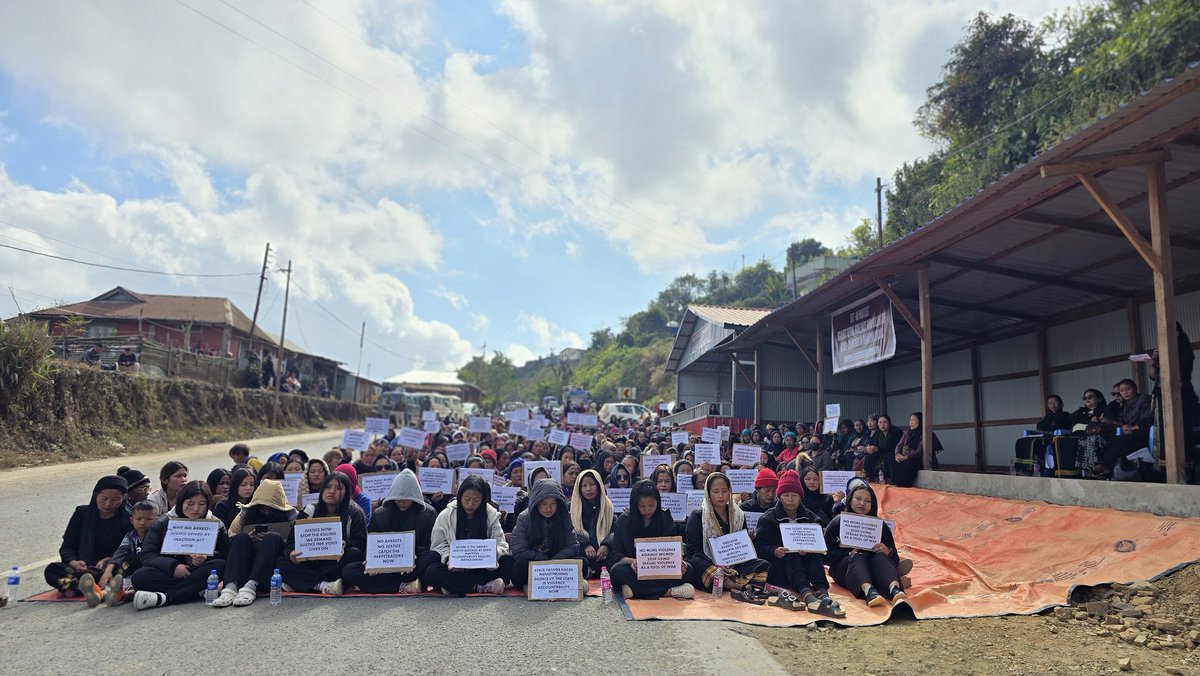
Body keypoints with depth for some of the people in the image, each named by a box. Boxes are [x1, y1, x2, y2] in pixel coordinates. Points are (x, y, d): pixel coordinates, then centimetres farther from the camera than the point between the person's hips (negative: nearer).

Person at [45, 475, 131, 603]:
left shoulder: (128, 518, 4)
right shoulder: (82, 513, 10)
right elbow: (66, 547, 6)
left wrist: (107, 560, -19)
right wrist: (74, 563, -15)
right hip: (83, 568, 3)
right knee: (52, 570, -25)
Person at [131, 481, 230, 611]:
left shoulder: (216, 525, 10)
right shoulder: (163, 525, 9)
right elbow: (147, 555, -2)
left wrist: (207, 558, -20)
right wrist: (173, 566, -20)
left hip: (199, 574, 0)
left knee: (220, 565, -32)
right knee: (140, 576, -28)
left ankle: (163, 597, -34)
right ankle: (199, 592, -33)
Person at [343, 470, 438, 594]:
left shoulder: (428, 513, 2)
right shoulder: (379, 514, 9)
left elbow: (429, 546, -2)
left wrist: (413, 556, -24)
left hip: (415, 564, -3)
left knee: (434, 556, -35)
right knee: (348, 571, -23)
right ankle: (407, 585, -27)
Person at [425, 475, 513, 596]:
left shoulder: (491, 515, 0)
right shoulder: (446, 516, -1)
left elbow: (501, 545, -2)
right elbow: (439, 546, -1)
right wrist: (451, 559, -21)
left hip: (483, 567, 1)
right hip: (454, 568, -1)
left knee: (509, 563, -26)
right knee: (432, 573, -31)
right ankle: (482, 587, -26)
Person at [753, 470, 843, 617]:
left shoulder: (810, 518, 12)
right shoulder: (768, 518, 3)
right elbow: (759, 546, -7)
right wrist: (774, 551, -28)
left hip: (802, 566, 3)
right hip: (777, 570, -3)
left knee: (814, 554, -25)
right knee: (792, 555, -32)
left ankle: (822, 592, -48)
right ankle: (807, 594, -57)